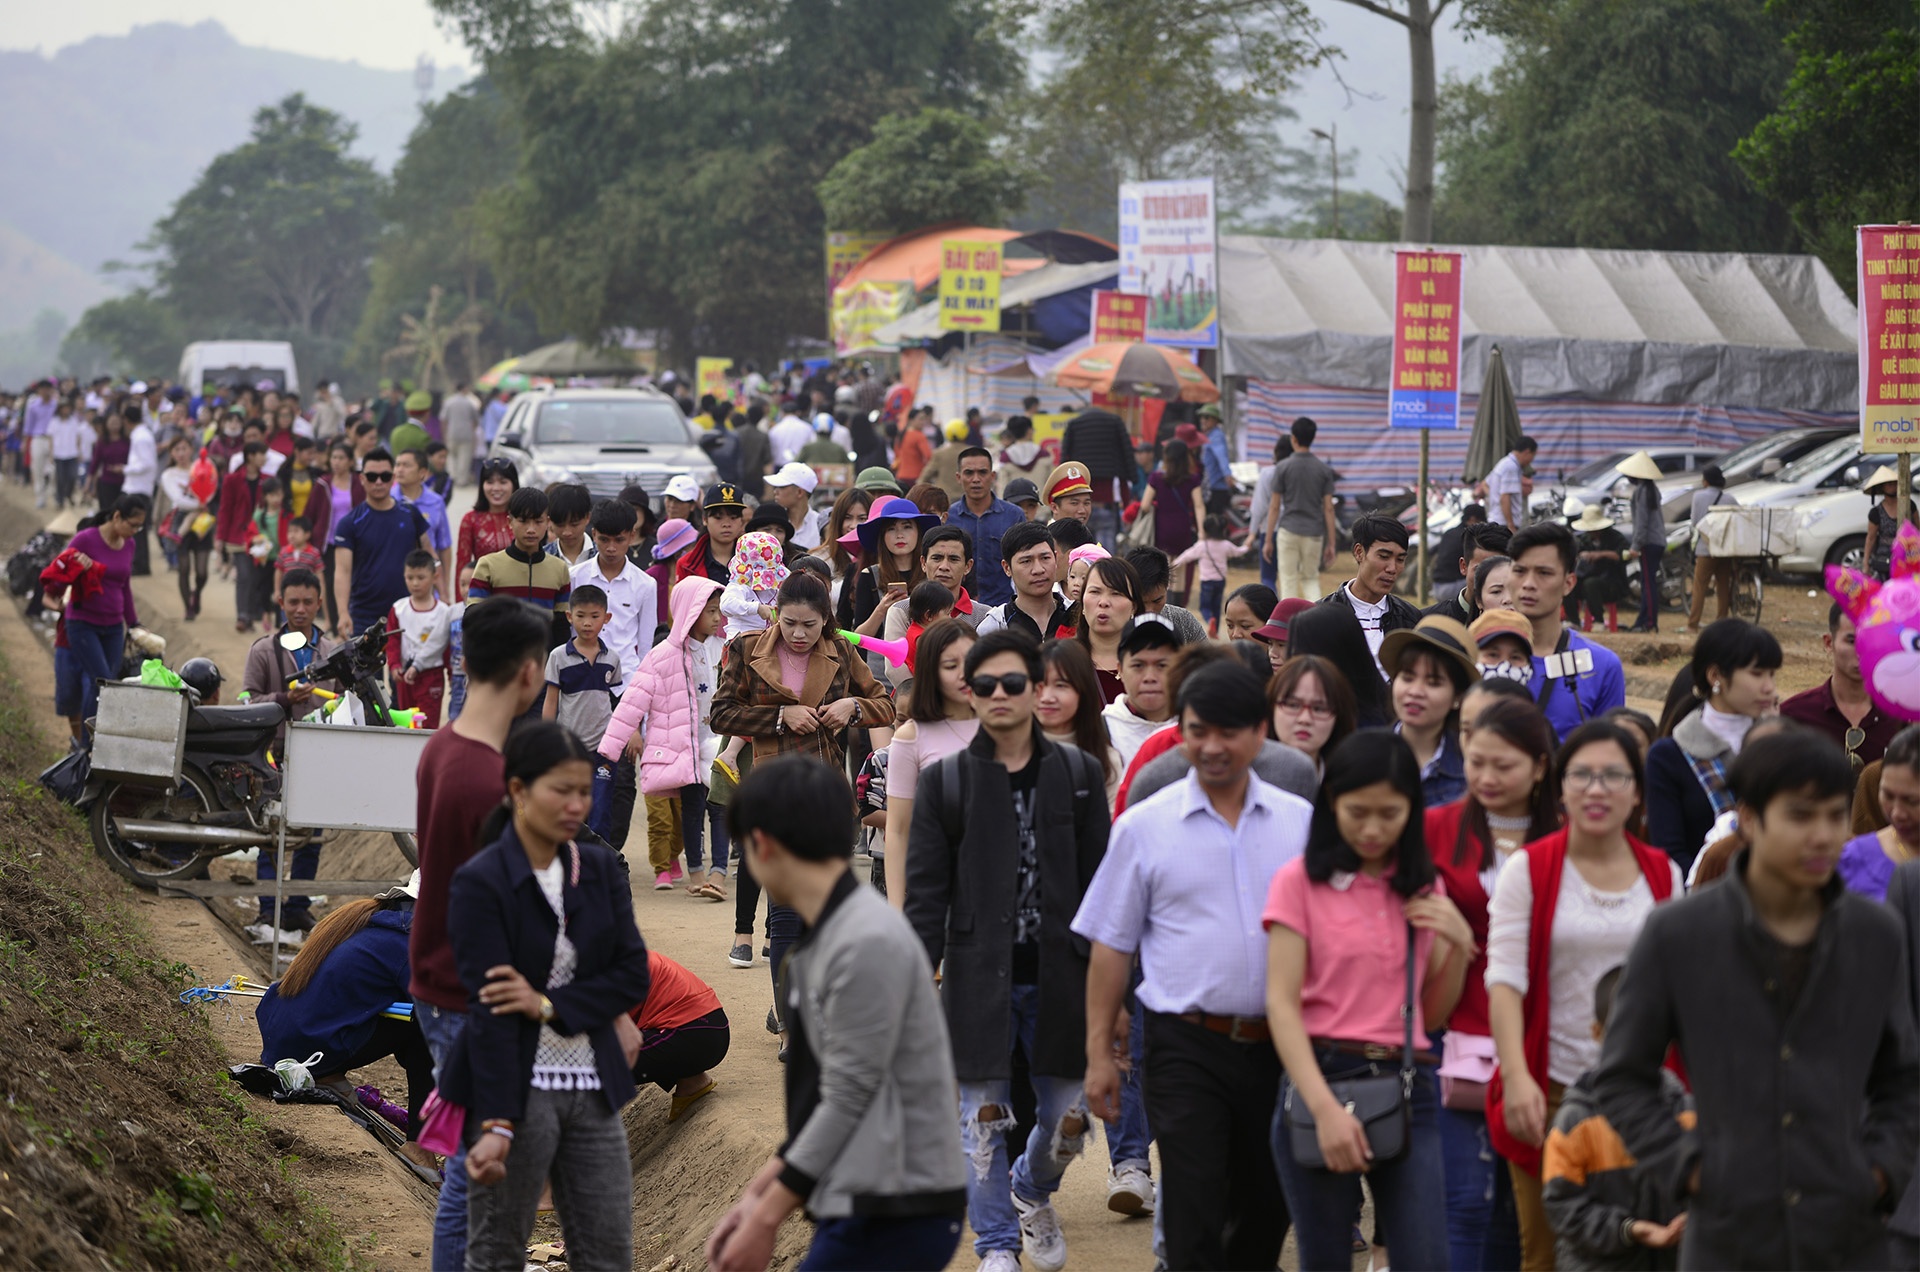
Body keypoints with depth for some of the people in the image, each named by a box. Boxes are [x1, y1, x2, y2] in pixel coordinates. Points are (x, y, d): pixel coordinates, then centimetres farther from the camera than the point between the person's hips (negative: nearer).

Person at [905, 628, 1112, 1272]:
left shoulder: (1078, 773, 3)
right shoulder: (945, 782, 0)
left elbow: (1100, 878, 6)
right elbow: (925, 887, 0)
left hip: (1059, 975, 1)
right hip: (979, 977, -1)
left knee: (1067, 1116, 7)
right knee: (983, 1118, 1)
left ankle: (1033, 1194, 39)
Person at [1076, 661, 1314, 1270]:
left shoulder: (1300, 821, 5)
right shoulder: (1145, 826, 1)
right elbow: (1112, 945, 4)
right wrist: (1099, 1052, 0)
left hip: (1279, 1045, 3)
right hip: (1189, 1048, -2)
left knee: (1267, 1209, 13)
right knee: (1193, 1220, -7)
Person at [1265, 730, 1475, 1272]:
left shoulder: (1424, 888, 13)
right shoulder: (1301, 881, 0)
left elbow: (1434, 1014, 16)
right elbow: (1282, 1003, -7)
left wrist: (1460, 946, -2)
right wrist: (1324, 1106, -18)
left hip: (1407, 1088, 3)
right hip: (1322, 1079, -3)